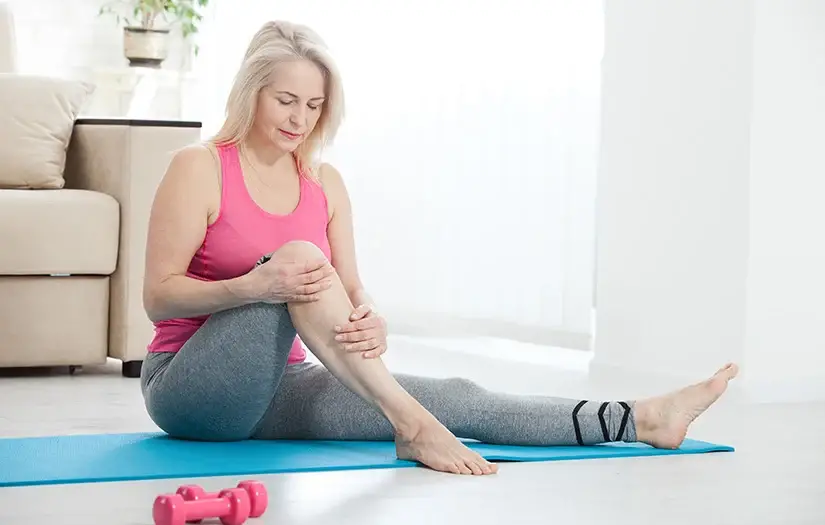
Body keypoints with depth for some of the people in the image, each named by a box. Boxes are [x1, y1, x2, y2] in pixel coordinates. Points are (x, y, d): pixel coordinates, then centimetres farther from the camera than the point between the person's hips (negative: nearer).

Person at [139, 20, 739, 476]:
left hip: (274, 390, 5)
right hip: (189, 388, -5)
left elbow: (351, 291, 4)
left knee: (453, 397, -9)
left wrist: (371, 321, -22)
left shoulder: (325, 183, 8)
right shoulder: (199, 168, -9)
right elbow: (158, 297, -12)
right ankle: (408, 423, -34)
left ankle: (641, 419, -8)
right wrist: (253, 286, -30)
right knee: (298, 258, -31)